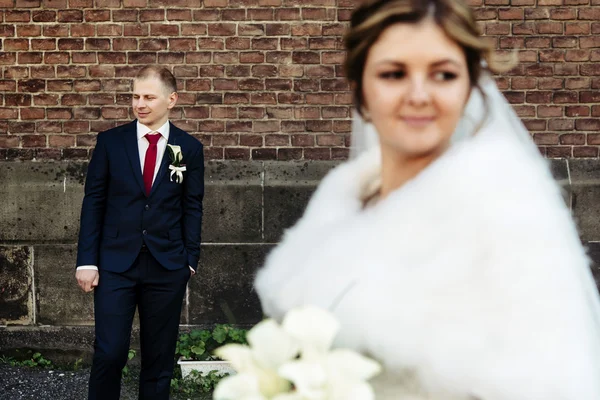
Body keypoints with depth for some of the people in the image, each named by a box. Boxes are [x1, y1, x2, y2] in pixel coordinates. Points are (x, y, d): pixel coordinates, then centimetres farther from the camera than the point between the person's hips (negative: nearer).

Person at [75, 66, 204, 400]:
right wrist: (87, 261, -4)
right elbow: (93, 202, 1)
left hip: (167, 267, 1)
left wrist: (190, 260, 1)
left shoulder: (189, 149, 2)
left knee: (160, 356, 9)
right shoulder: (110, 141, 1)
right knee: (110, 352, -5)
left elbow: (192, 208, 6)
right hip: (115, 263, -1)